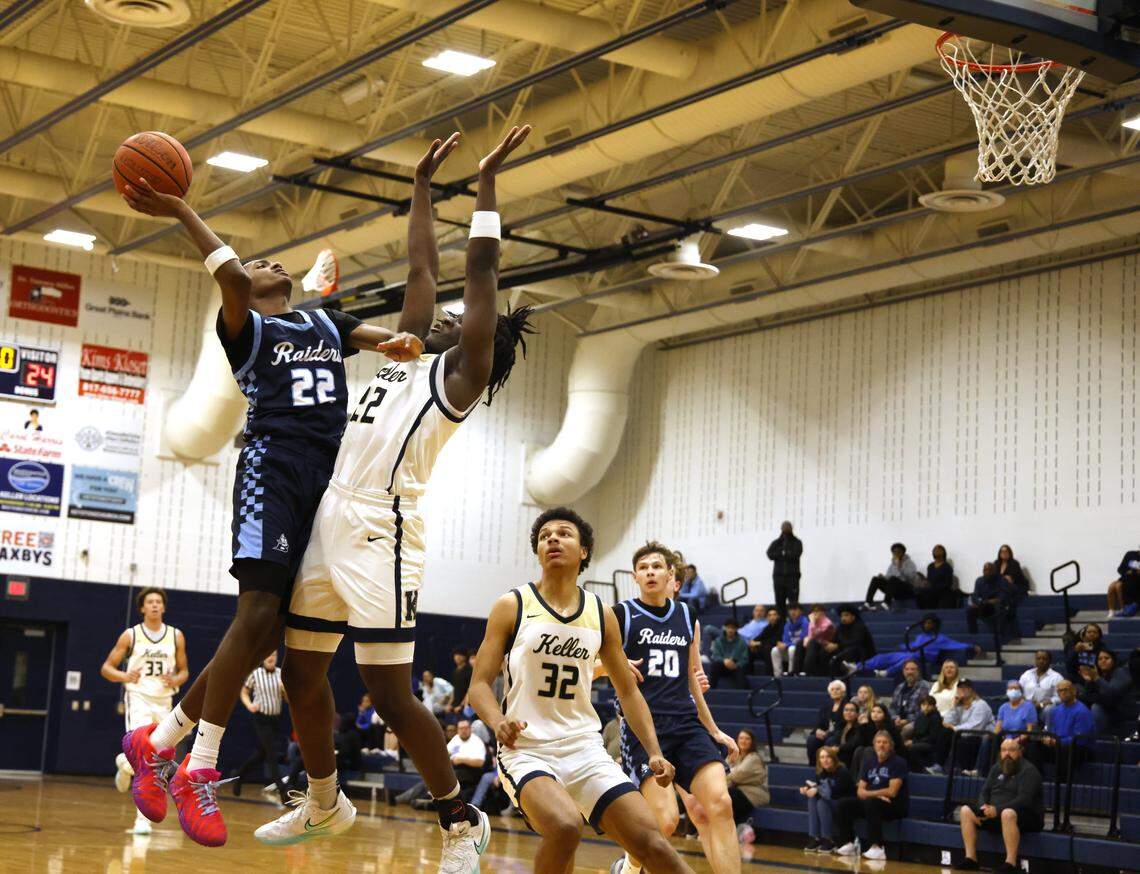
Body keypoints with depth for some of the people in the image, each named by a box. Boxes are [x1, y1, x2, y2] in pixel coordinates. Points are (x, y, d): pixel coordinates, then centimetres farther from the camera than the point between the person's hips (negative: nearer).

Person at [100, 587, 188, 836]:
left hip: (164, 701, 4)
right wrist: (125, 676, -16)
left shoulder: (176, 636, 6)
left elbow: (184, 671, 14)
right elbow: (106, 668, 3)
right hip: (138, 697, -4)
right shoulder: (130, 635, 0)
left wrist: (175, 680, -9)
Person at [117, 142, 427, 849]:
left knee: (270, 630, 3)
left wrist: (399, 341, -14)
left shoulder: (326, 322, 27)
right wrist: (179, 211, -10)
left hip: (326, 475, 6)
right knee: (259, 615, -18)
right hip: (273, 465, -6)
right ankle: (200, 769, -8)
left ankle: (158, 741, 14)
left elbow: (375, 336, 9)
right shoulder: (246, 328, 10)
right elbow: (230, 274, -10)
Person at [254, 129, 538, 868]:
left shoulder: (462, 374, 0)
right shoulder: (414, 357, 20)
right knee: (303, 673, 13)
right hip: (331, 523, 8)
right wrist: (424, 185, 30)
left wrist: (487, 181, -2)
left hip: (380, 534, -8)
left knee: (389, 691, -9)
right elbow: (423, 266, 27)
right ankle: (326, 802, 31)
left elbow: (480, 270, -4)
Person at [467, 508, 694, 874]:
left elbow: (628, 692, 16)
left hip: (585, 747, 4)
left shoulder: (601, 614, 9)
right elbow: (479, 683, -3)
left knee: (650, 842, -10)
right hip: (526, 748, -3)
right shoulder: (513, 606, -1)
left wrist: (654, 752, 3)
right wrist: (498, 722, -24)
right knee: (565, 826, -32)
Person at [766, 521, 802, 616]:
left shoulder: (797, 542, 8)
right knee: (780, 603, 1)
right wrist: (786, 555, -7)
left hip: (792, 576, -3)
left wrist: (781, 555, -2)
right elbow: (770, 554, -2)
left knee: (793, 603, -9)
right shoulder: (776, 543, 15)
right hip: (778, 576, 3)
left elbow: (795, 555, -9)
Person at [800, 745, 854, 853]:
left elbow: (834, 792, -29)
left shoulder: (842, 772, -20)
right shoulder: (821, 773, 1)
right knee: (812, 799, -18)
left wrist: (817, 789, -29)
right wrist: (807, 789, -17)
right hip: (832, 803, 7)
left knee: (822, 802, -29)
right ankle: (814, 838, -19)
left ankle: (829, 841, -21)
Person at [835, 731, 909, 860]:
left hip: (896, 806, -7)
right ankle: (849, 844, -9)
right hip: (872, 803, 7)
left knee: (871, 803, -37)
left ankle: (877, 848, -37)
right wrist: (877, 795, -12)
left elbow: (892, 792, -15)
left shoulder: (898, 762, -6)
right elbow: (860, 791, 8)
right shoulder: (870, 762, 13)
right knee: (843, 805, -10)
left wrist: (869, 793, -7)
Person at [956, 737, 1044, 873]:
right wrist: (984, 807, -8)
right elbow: (985, 792, 16)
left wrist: (998, 809, -28)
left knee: (1008, 814, -41)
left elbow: (1025, 799, -21)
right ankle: (971, 858, -10)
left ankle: (1011, 863, -37)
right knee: (966, 810, -7)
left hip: (1028, 817, -8)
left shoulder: (1028, 770, -9)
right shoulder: (997, 768, 16)